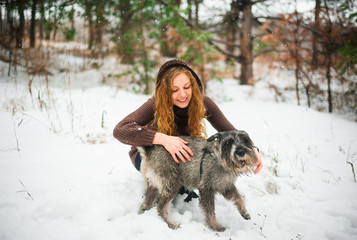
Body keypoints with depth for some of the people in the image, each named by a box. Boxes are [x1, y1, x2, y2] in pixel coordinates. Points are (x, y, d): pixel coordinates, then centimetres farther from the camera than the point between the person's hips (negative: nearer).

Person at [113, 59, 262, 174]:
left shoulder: (202, 103, -20)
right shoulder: (155, 105, -29)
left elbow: (229, 131, -19)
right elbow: (120, 130, -41)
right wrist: (163, 139, -52)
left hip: (183, 153, 3)